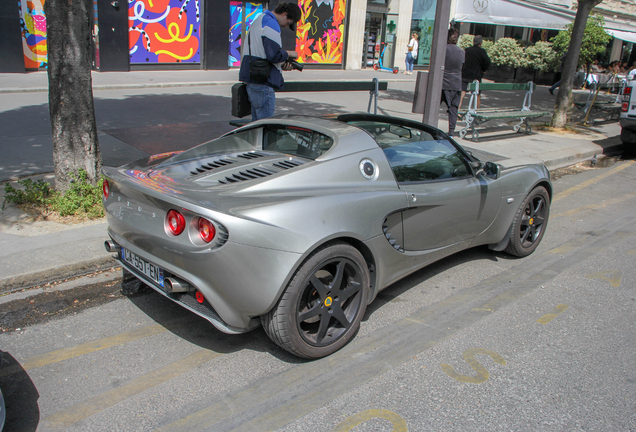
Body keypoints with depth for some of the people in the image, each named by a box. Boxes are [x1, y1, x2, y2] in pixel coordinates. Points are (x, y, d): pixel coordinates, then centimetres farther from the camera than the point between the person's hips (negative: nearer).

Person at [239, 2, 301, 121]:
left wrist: (281, 66, 13)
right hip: (262, 84, -10)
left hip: (251, 81, 10)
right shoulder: (271, 23, -11)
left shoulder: (259, 19, 22)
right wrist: (289, 53, -1)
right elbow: (274, 55, -21)